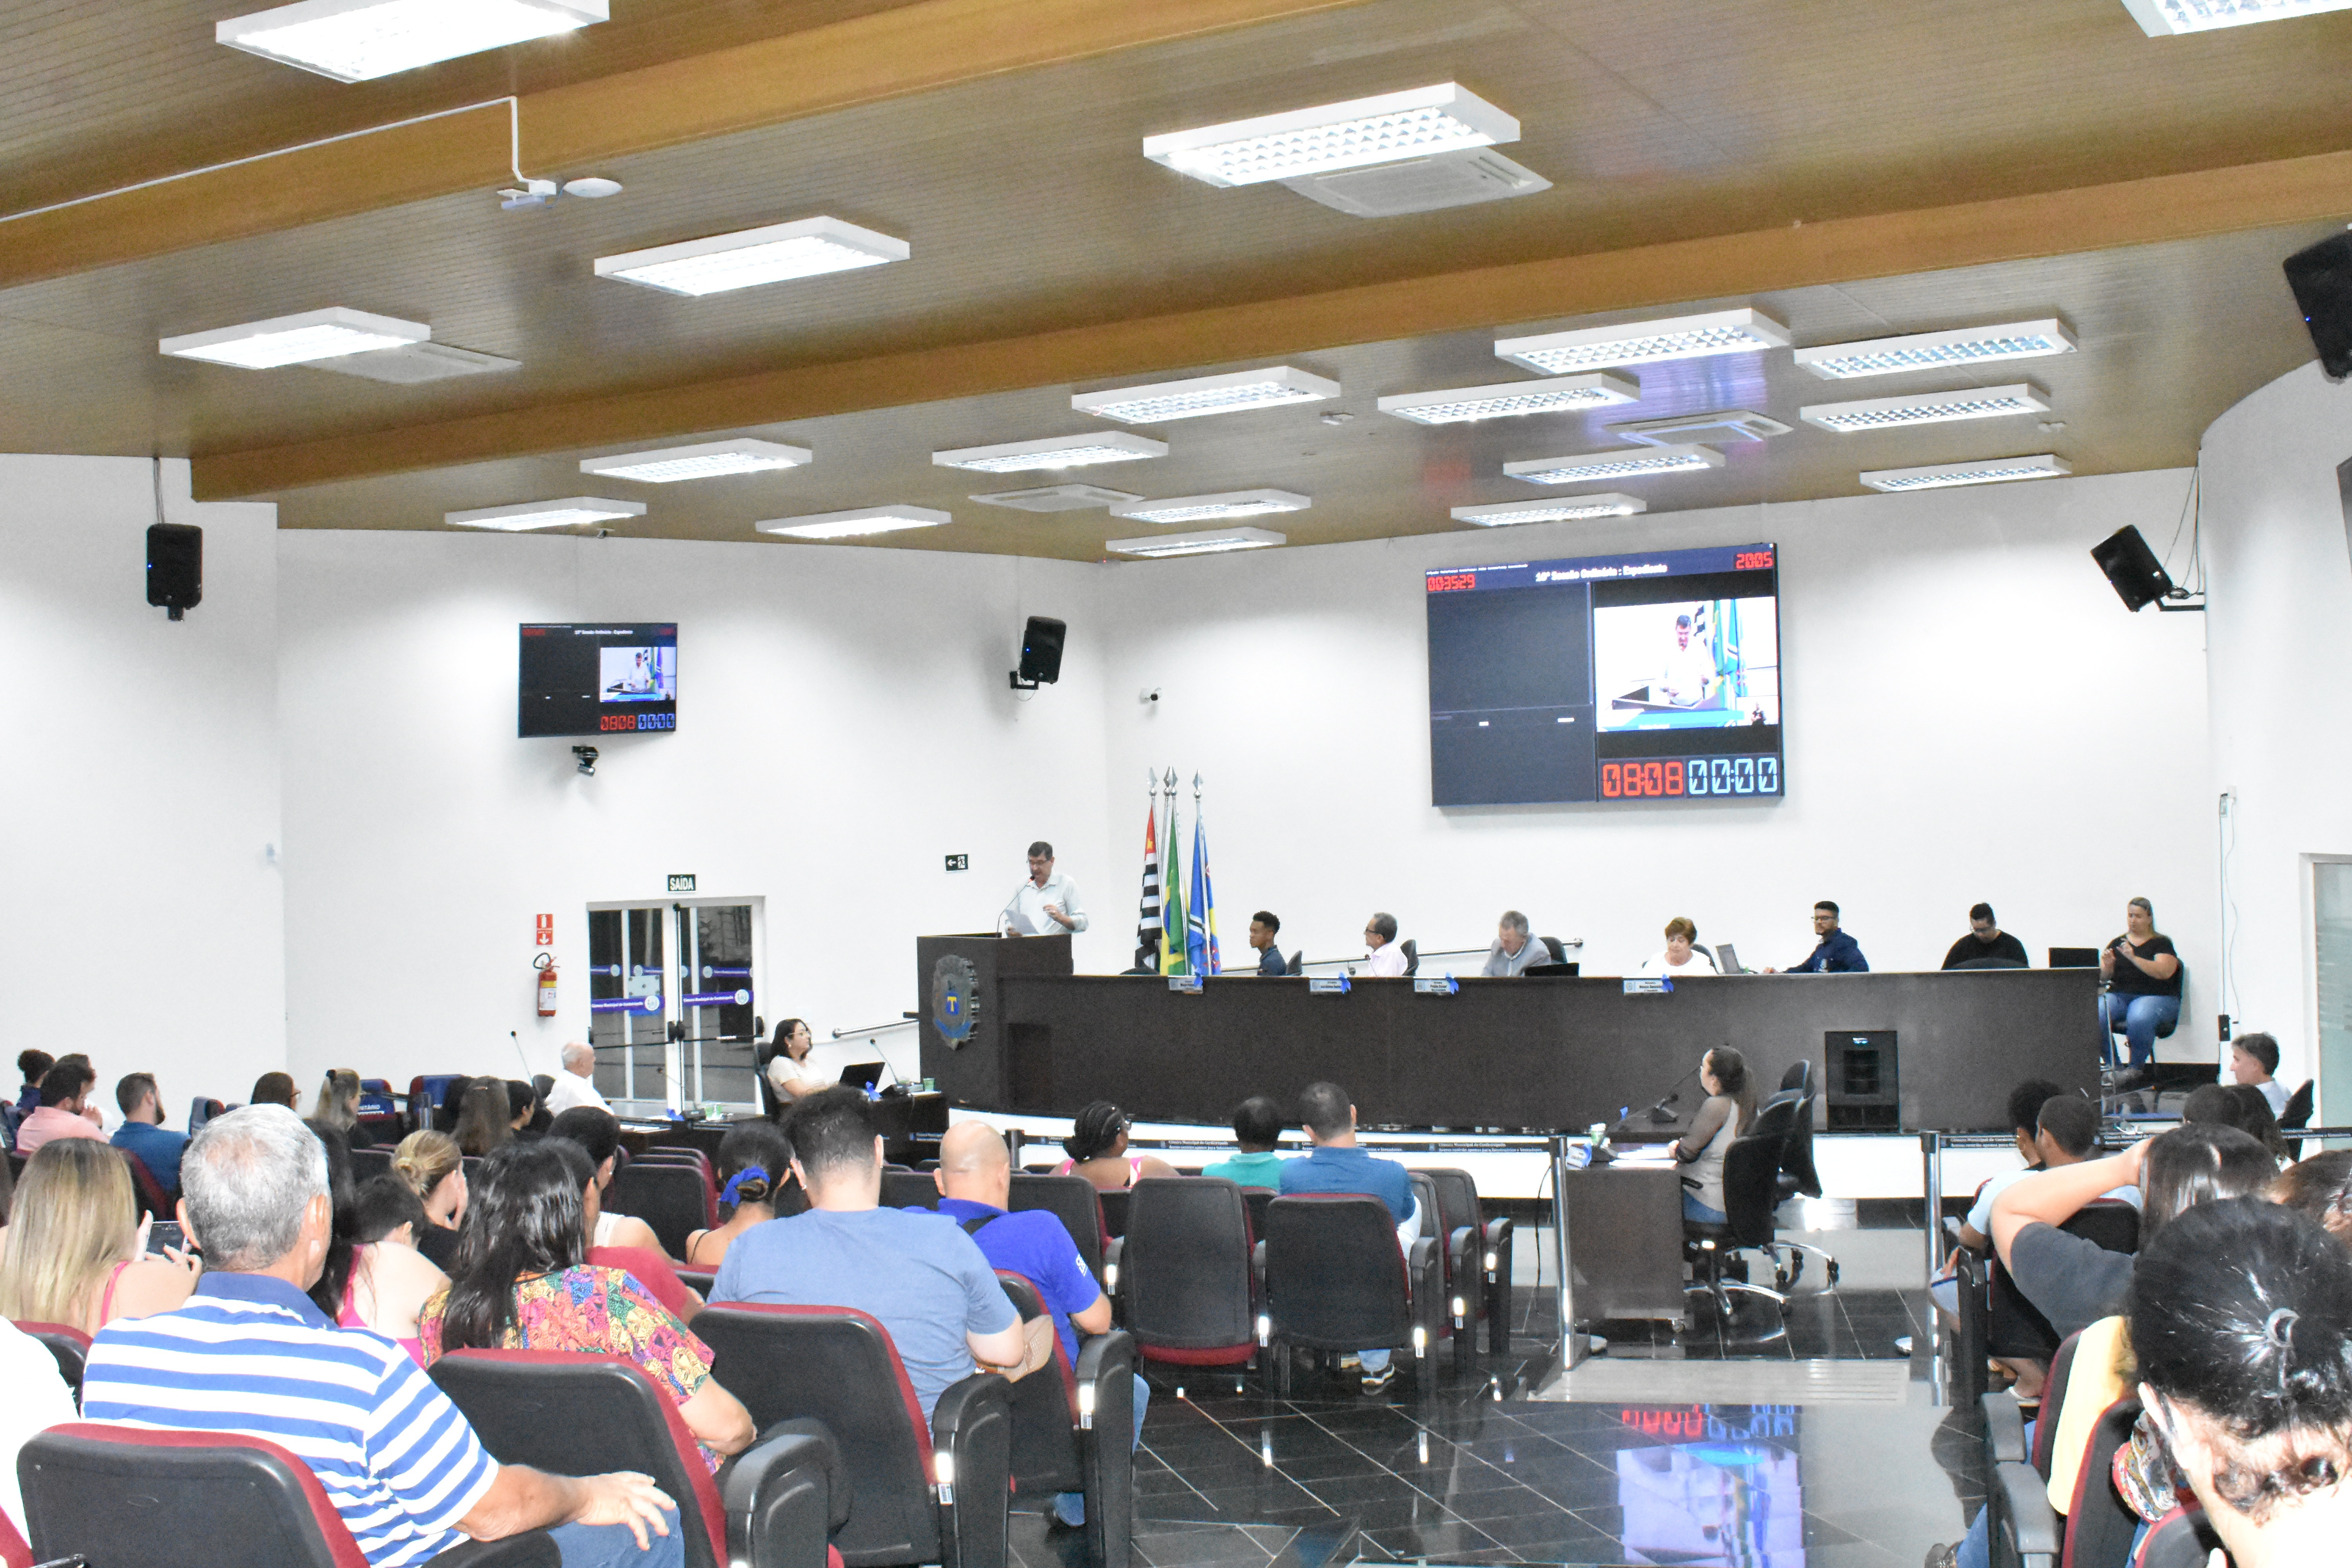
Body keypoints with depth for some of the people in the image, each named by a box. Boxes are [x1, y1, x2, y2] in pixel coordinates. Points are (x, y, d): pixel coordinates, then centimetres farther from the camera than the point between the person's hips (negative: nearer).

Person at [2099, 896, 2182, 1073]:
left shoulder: (2161, 943, 6)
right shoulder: (2117, 943, 18)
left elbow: (2164, 972, -13)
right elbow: (2104, 977, 11)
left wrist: (2134, 958, -22)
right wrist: (2107, 966, -12)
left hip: (2155, 997, -3)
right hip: (2119, 995, 4)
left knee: (2139, 1019, -39)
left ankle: (2136, 1069, -19)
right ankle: (2112, 1066, -16)